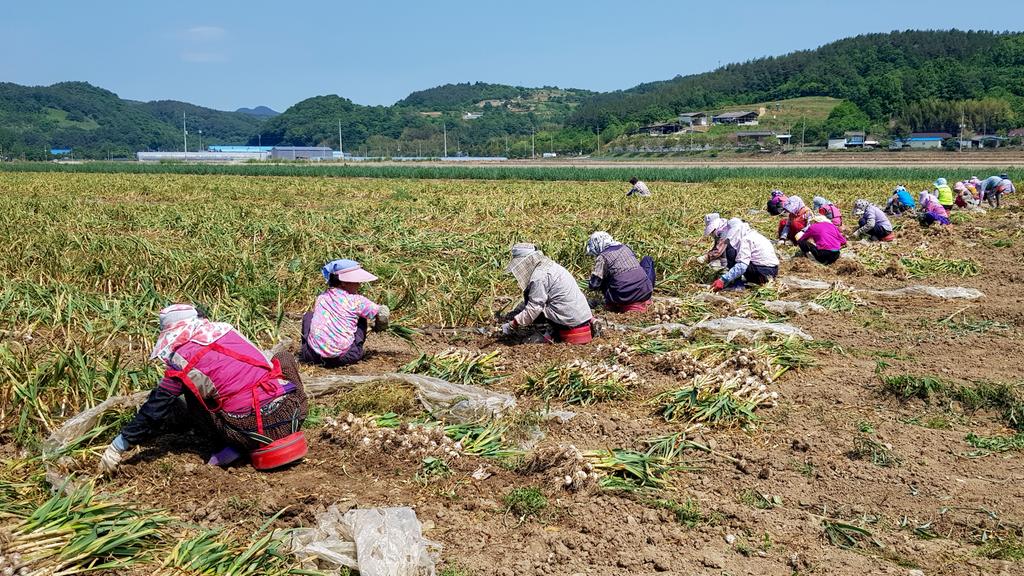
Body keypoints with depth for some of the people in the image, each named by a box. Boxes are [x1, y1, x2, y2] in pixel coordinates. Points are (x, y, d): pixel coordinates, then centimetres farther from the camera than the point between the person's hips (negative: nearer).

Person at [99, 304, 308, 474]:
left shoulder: (182, 359, 2)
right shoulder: (226, 329, 17)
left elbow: (155, 409, 9)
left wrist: (118, 447, 21)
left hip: (254, 431, -3)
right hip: (293, 413, 3)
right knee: (283, 357, 32)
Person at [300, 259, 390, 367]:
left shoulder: (321, 297, 12)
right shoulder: (357, 301, -1)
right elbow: (384, 314, -1)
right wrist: (378, 327, 22)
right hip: (342, 357, -3)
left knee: (308, 316, 29)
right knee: (361, 320, 19)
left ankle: (306, 353, 25)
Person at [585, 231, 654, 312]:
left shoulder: (602, 257, -2)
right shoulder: (625, 247, 14)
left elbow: (594, 285, -3)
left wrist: (590, 285, 20)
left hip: (624, 297, -3)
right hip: (645, 293, 3)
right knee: (648, 259, 27)